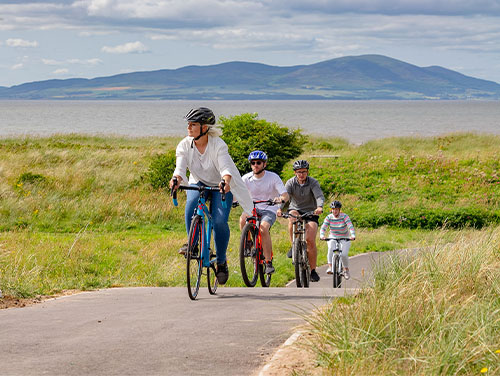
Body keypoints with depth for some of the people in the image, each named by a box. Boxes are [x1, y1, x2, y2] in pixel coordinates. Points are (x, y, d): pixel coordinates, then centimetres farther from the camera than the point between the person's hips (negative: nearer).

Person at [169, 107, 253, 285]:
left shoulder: (218, 145, -22)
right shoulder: (184, 145, -13)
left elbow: (226, 168, -34)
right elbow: (180, 167, -25)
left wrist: (226, 181, -56)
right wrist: (177, 179, -48)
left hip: (220, 186, -2)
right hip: (198, 184, 2)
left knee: (219, 221, -22)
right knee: (191, 204, -33)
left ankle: (221, 261, -3)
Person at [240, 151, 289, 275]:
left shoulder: (273, 177, -11)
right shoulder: (246, 178, -4)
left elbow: (286, 196, -16)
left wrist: (281, 199, -41)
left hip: (269, 210, -2)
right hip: (252, 208, 3)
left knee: (263, 228, -32)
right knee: (243, 219, -32)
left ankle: (269, 262, -23)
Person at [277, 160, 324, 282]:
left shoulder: (313, 182, -12)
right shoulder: (291, 183, -8)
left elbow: (319, 196, -27)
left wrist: (319, 207, -50)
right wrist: (280, 209, -44)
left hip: (310, 213, -1)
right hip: (296, 210, 1)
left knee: (310, 241, -16)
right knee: (292, 217, -37)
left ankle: (313, 270, -4)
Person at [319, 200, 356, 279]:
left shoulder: (344, 216, -15)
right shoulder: (329, 217, -9)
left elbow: (350, 226, -27)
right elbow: (323, 227, -18)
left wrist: (353, 236, -45)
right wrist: (322, 235, -40)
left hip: (345, 238, -1)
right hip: (333, 237, 1)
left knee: (344, 254, -18)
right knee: (331, 248, -31)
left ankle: (346, 270, 9)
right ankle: (330, 267, -30)